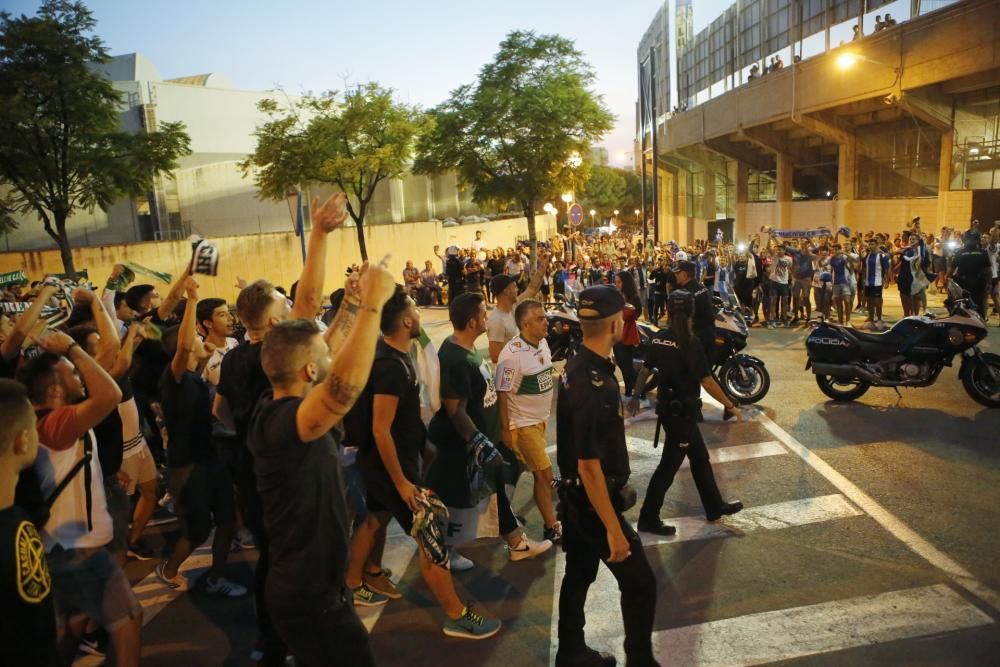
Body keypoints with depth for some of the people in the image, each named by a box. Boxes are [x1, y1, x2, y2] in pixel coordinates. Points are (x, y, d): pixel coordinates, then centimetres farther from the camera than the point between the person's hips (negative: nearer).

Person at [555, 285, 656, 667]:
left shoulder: (577, 367, 2)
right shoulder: (593, 384, -29)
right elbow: (589, 466, -28)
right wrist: (613, 530, -22)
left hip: (575, 496, 9)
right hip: (593, 500, -9)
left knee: (578, 575, 21)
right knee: (640, 583, 7)